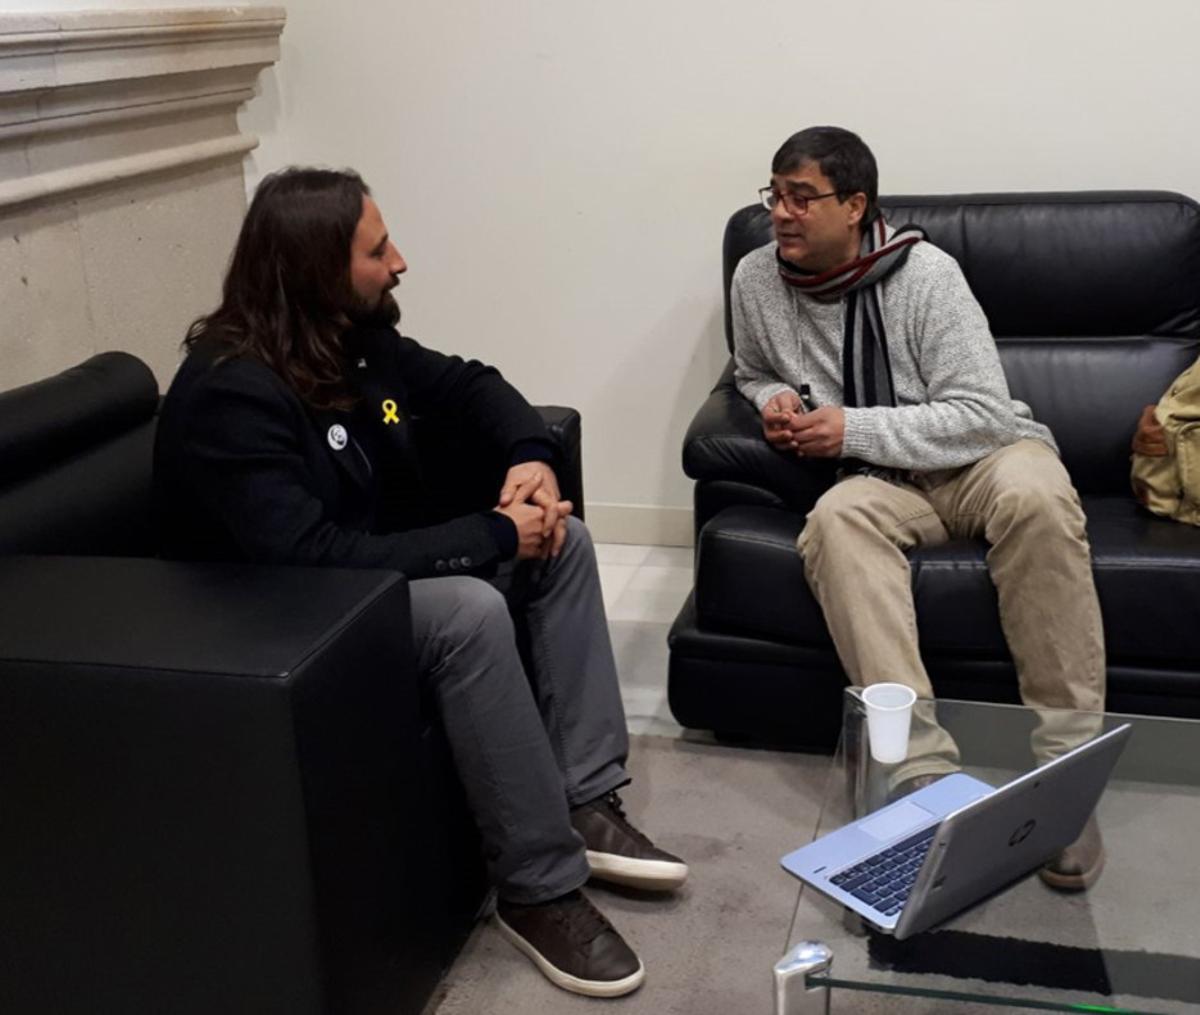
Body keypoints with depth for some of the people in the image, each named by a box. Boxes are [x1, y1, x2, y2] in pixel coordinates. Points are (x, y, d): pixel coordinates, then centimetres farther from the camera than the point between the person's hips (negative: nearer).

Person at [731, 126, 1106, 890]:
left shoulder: (924, 273, -13)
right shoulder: (758, 280, 0)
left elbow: (982, 414, -16)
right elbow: (754, 375, 20)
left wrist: (855, 430, -21)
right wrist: (774, 399, -4)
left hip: (985, 454, -2)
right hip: (887, 480, 3)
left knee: (1035, 496, -38)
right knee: (836, 520, -34)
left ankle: (1064, 764, -29)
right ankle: (926, 771, -40)